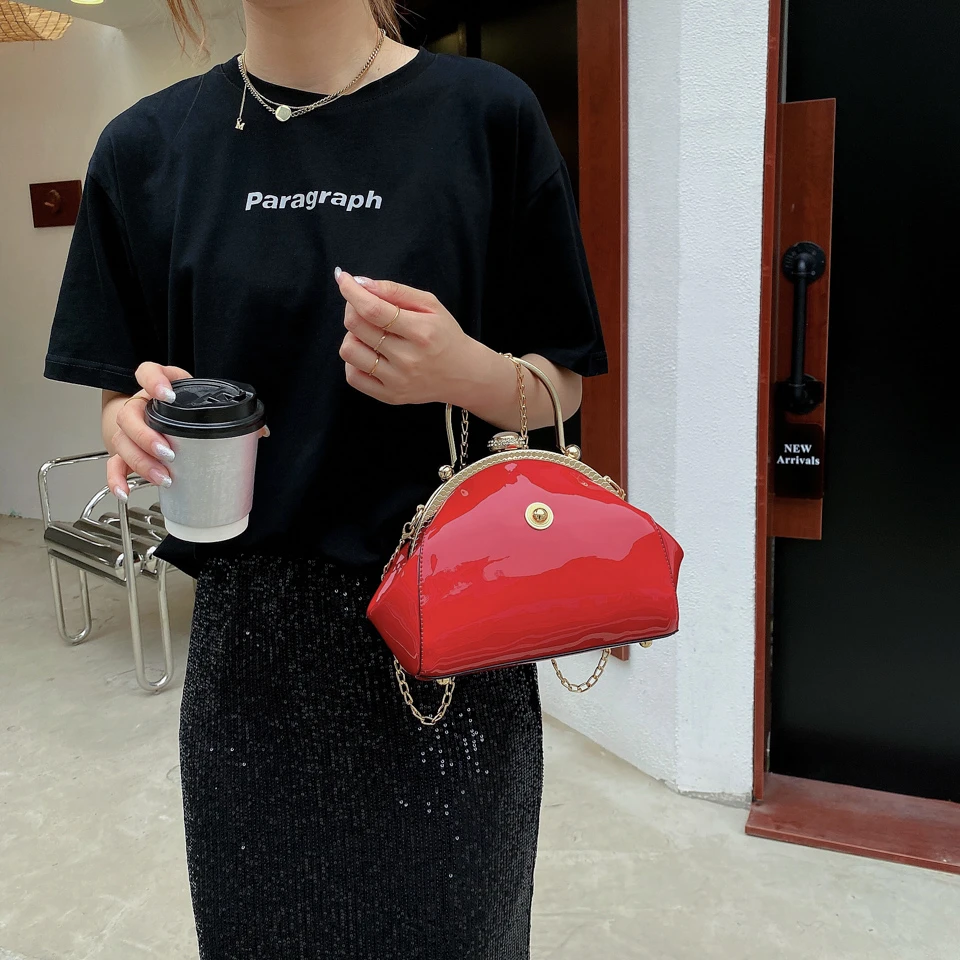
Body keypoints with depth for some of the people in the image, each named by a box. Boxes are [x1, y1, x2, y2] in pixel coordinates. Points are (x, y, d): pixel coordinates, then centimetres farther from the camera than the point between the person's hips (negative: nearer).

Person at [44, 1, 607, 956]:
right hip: (253, 639, 3)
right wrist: (141, 427, -14)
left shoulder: (485, 114, -4)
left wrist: (464, 371, -20)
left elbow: (558, 391, 1)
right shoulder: (150, 144, 3)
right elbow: (122, 396, 9)